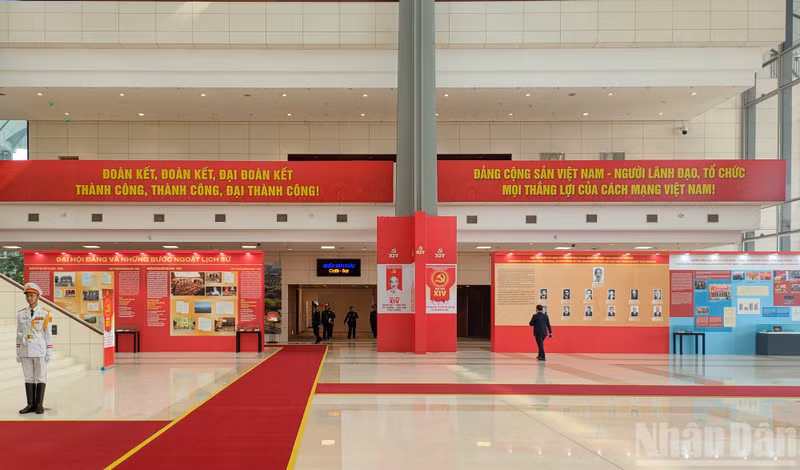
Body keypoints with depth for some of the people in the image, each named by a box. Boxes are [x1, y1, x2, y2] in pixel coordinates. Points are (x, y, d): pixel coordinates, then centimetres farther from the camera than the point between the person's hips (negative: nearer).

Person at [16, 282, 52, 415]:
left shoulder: (45, 314, -3)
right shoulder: (21, 314, 6)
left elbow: (48, 334, -2)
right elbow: (19, 334, 10)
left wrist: (49, 353, -5)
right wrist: (18, 353, 7)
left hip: (40, 351, -3)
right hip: (26, 351, 3)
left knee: (40, 378, 0)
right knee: (28, 378, 7)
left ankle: (39, 405, 6)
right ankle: (31, 405, 12)